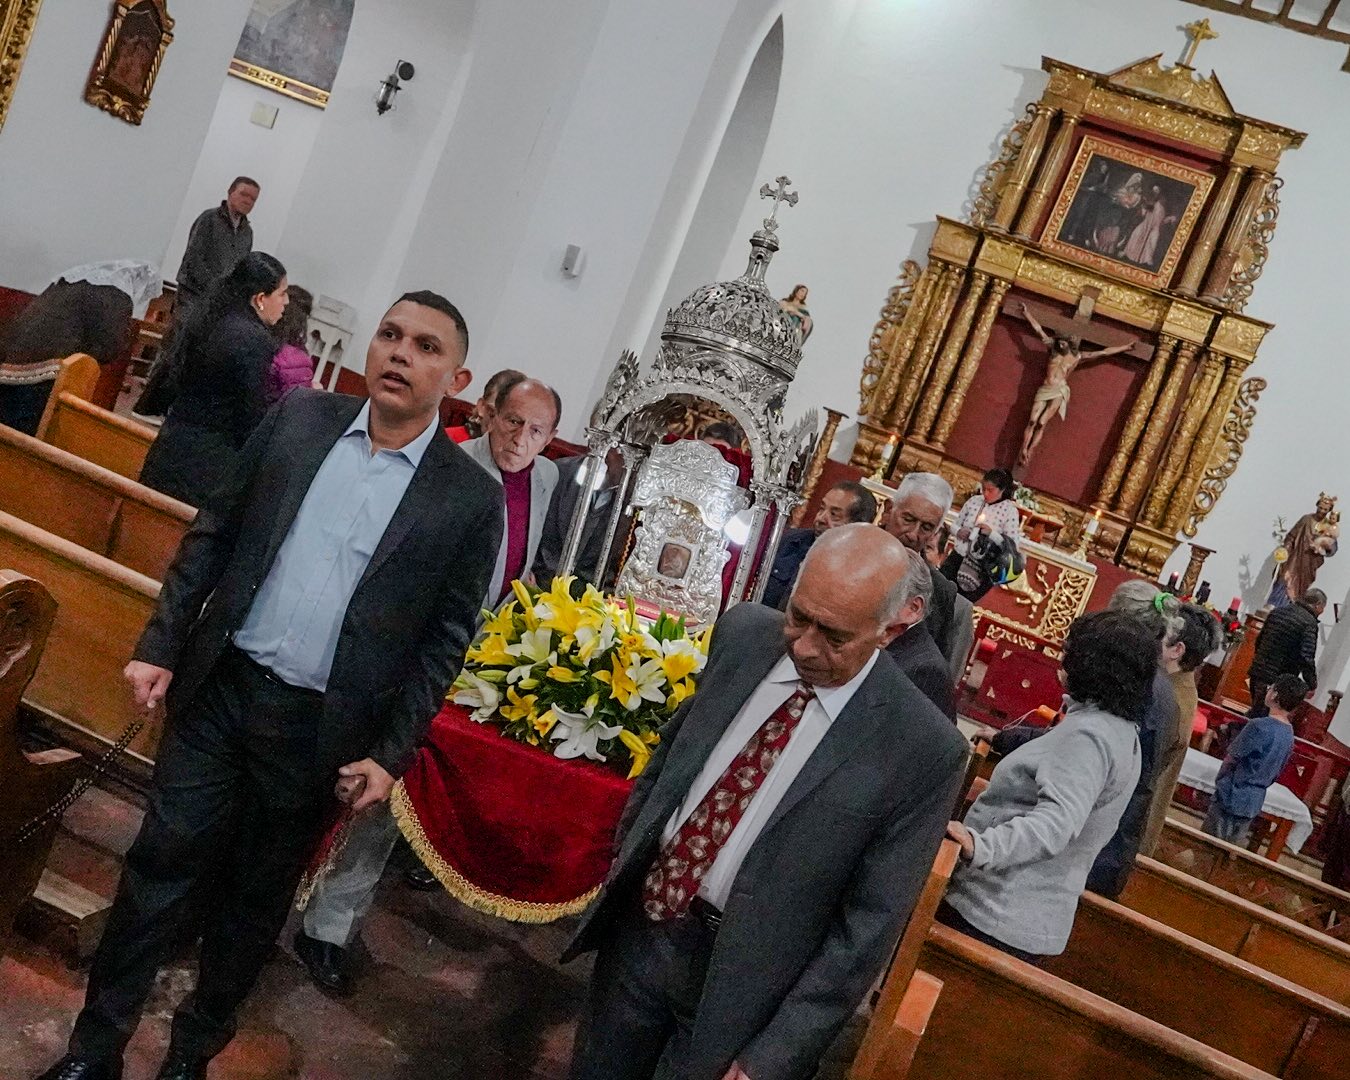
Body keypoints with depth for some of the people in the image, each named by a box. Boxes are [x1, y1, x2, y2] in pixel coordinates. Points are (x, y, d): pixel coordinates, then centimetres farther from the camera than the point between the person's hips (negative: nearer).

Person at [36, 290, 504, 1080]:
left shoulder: (472, 500, -8)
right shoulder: (299, 419, 0)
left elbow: (445, 641, -4)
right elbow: (214, 533, 6)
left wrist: (392, 753, -7)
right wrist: (162, 645, 2)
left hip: (317, 731, -1)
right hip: (219, 689, 2)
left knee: (255, 901, 14)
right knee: (160, 867, 9)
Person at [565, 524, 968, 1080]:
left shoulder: (923, 748, -20)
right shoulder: (745, 633, -8)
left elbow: (869, 922, -15)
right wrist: (625, 849, 14)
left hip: (738, 979, -4)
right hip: (638, 925, 5)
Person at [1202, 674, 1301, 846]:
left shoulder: (1259, 725, -21)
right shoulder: (1289, 734, 4)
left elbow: (1230, 759, -12)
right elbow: (1276, 774, 12)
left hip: (1232, 797, -7)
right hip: (1254, 803, 7)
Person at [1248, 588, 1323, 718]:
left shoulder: (1277, 611, 11)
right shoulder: (1309, 623, -12)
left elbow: (1259, 638, 20)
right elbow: (1306, 658, -18)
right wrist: (1312, 685, -9)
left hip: (1256, 673, 7)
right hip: (1278, 681, -7)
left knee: (1256, 711, 20)